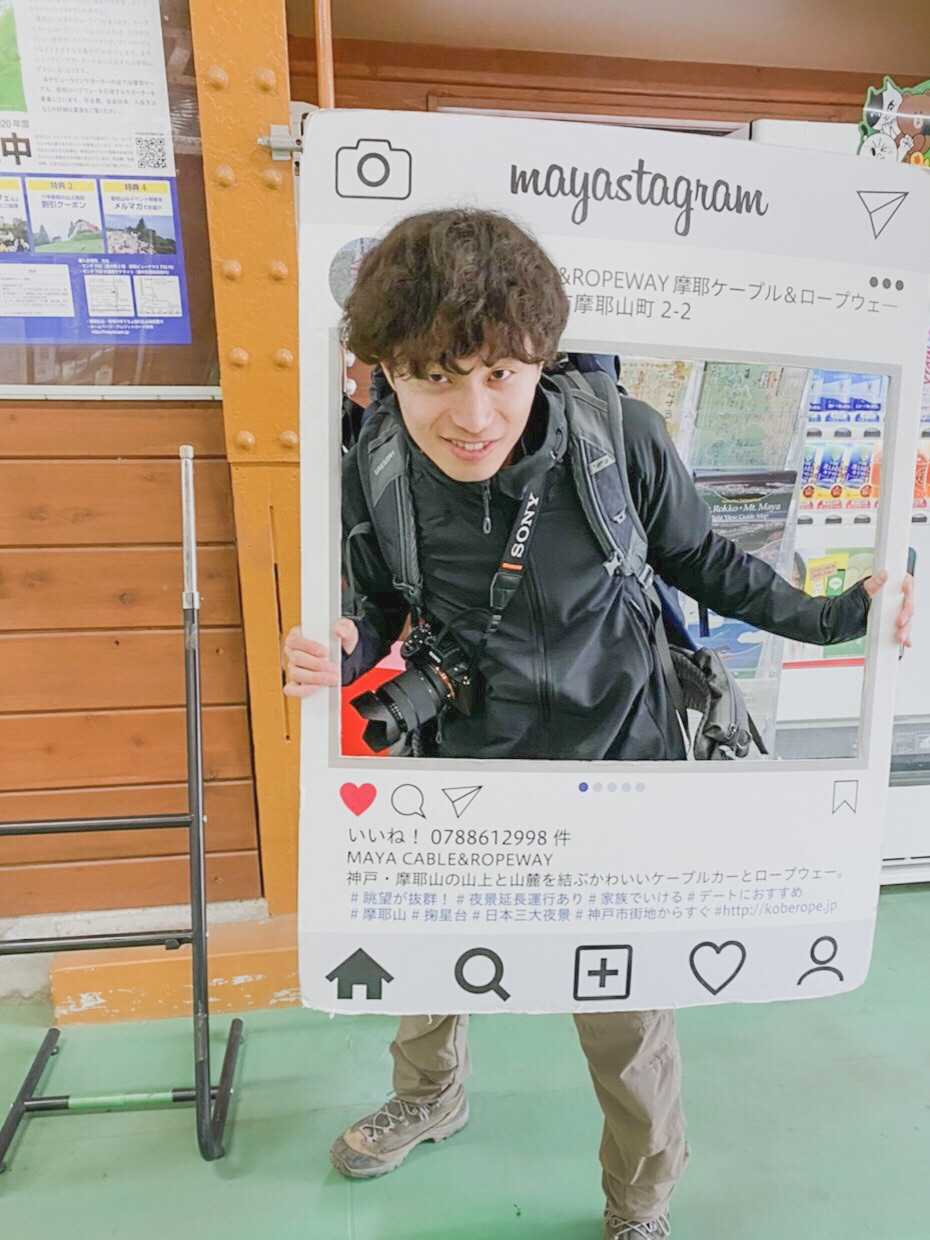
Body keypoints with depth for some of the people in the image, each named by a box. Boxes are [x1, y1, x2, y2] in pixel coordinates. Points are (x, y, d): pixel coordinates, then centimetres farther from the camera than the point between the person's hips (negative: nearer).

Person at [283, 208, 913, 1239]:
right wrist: (338, 654, -21)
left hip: (613, 769, -2)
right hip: (465, 770, 3)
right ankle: (430, 1099, 63)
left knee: (625, 1018, 14)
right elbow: (380, 604, 0)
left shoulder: (623, 438, -24)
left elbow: (702, 562, -4)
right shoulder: (373, 469, -17)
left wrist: (832, 616, -12)